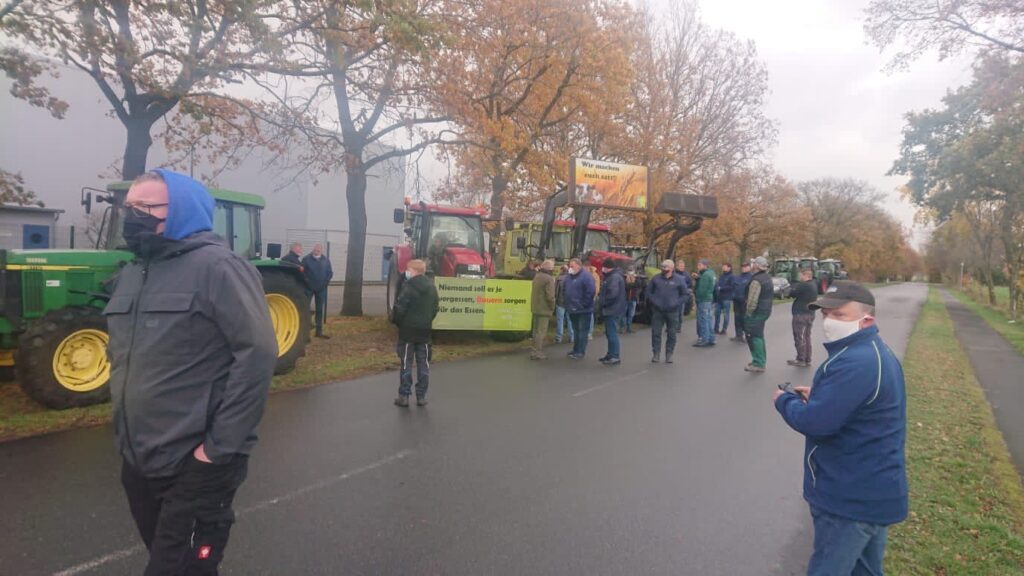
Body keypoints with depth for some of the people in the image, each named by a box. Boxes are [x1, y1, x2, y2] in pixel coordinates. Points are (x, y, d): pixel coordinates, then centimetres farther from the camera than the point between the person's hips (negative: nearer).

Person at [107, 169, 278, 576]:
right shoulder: (130, 274, 11)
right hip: (137, 459, 8)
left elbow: (257, 352, -21)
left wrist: (221, 445, -20)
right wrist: (124, 428, 15)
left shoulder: (216, 266, -14)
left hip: (195, 465, -8)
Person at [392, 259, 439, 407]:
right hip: (424, 331, 5)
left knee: (406, 363, 2)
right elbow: (435, 309, 10)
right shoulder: (431, 287, 7)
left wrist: (395, 320, 0)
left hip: (408, 330, -5)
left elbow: (400, 308, -17)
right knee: (423, 364, 9)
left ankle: (404, 396, 6)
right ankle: (421, 396, 12)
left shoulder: (408, 287, -16)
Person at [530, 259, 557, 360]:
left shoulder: (536, 276, 10)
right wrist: (552, 307, -7)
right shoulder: (549, 279, -16)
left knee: (536, 330, 16)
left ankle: (536, 350, 24)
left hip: (535, 307, 8)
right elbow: (550, 296, -21)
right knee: (541, 331, -3)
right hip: (544, 309, -8)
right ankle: (537, 353, -1)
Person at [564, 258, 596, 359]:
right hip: (572, 309, 8)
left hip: (583, 310, -8)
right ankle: (576, 350, 25)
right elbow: (566, 291, 21)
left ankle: (580, 351, 1)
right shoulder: (569, 277, 11)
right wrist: (567, 304, 12)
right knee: (576, 330, 16)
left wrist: (583, 304, -19)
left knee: (582, 331, -2)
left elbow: (591, 291, -20)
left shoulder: (586, 276, -14)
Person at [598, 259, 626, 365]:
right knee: (610, 333, 16)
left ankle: (615, 356, -6)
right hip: (611, 310, 11)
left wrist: (604, 302, -14)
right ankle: (611, 354, 25)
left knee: (612, 333, -8)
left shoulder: (614, 277, -17)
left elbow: (613, 294, -26)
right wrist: (604, 303, 13)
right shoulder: (611, 276, 17)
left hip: (613, 310, -11)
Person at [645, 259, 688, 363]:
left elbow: (685, 294, 4)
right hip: (657, 311, 1)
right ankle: (656, 354, 10)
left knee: (671, 334, 5)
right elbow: (648, 291, 11)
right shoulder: (656, 278, 2)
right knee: (656, 332, 1)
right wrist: (653, 301, -2)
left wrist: (677, 303, -7)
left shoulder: (679, 279, -1)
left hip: (672, 311, -1)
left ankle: (669, 354, 15)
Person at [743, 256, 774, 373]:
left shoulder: (756, 280, -20)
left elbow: (753, 299, -24)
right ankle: (761, 360, 30)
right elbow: (771, 295, 19)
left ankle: (759, 364, -5)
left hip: (756, 312, -10)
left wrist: (749, 312, -15)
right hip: (766, 310, 10)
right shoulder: (768, 278, 12)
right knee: (759, 336, 20)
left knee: (754, 337, -6)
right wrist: (769, 306, 21)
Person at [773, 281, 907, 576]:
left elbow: (815, 422, -29)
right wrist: (818, 395, 5)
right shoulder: (876, 353, 9)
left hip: (852, 499, -10)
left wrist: (784, 400, -10)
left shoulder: (854, 362, -27)